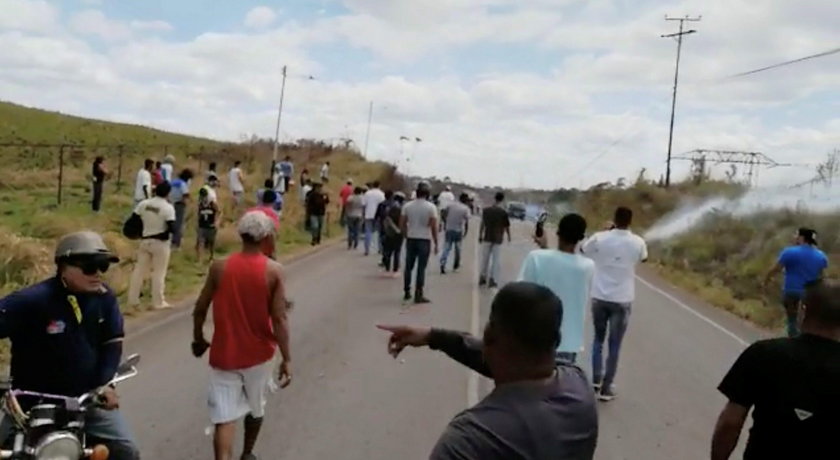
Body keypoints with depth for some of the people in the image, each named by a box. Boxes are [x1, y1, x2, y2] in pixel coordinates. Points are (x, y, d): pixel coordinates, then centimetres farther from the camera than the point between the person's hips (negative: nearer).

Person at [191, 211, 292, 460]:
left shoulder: (219, 268, -7)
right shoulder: (274, 271, -12)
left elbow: (200, 309, -1)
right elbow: (279, 319, -14)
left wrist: (198, 339, 16)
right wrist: (287, 359, -9)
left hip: (224, 354, 0)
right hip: (259, 353, 1)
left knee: (225, 416, -1)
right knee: (256, 408, 24)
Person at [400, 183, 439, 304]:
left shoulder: (407, 206, 2)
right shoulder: (431, 207, -8)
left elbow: (402, 224, 3)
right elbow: (434, 227, -10)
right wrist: (436, 244, -3)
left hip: (411, 239, 3)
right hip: (424, 239, -3)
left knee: (409, 266, 14)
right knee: (421, 268, 0)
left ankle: (407, 292, 20)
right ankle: (418, 295, 1)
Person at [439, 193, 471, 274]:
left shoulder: (450, 205, 1)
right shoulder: (466, 208, -6)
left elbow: (442, 215, 1)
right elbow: (467, 222, -11)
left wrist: (445, 223, 15)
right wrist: (466, 232, 0)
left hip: (449, 229, 2)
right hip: (458, 231, -2)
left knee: (447, 248, 2)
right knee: (457, 249, 15)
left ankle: (442, 265, -15)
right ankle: (455, 266, 26)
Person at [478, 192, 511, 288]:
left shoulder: (486, 210, -1)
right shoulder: (503, 212, -11)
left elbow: (483, 224, 4)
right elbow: (507, 226, -4)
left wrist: (480, 235, 14)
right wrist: (509, 236, 13)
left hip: (487, 238, 3)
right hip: (498, 239, -3)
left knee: (484, 258, 14)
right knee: (495, 259, 5)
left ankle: (482, 278, 20)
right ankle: (492, 280, 4)